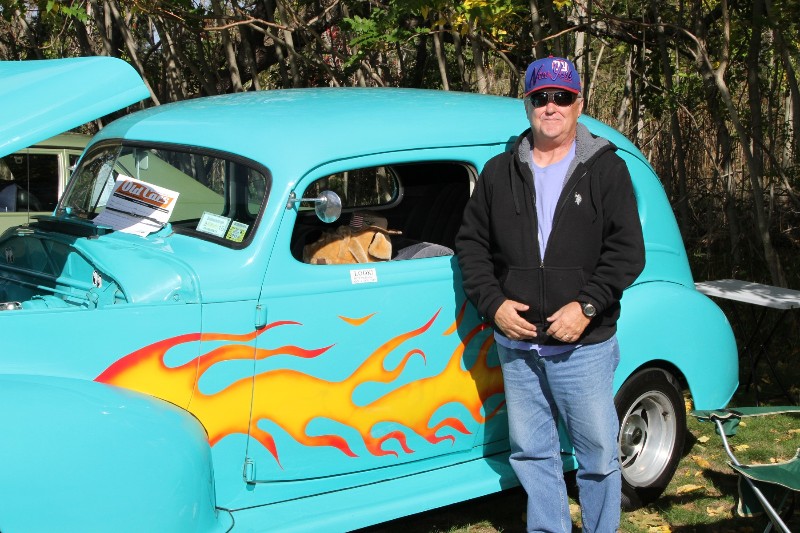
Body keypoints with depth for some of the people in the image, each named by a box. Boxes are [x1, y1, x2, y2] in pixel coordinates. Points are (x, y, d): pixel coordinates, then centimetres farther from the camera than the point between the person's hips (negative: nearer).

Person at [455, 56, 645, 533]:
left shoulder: (606, 169, 0)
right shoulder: (500, 172, 8)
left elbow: (628, 251, -5)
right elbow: (471, 242, 10)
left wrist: (586, 305, -16)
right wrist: (493, 303, -3)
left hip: (585, 345, -3)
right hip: (517, 343, 3)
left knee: (598, 455, 5)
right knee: (531, 452, 12)